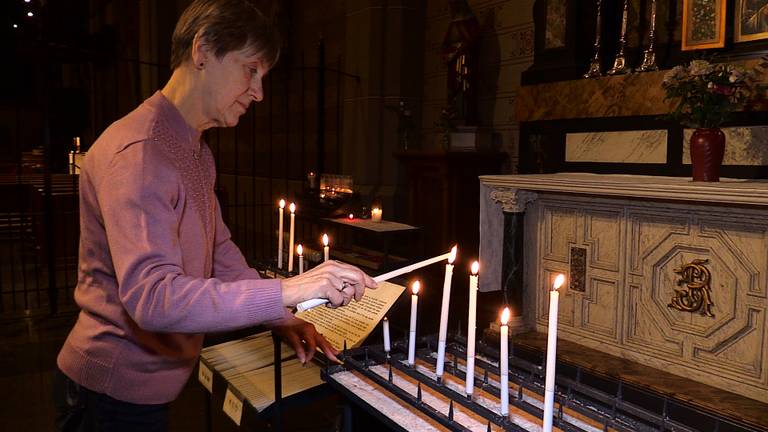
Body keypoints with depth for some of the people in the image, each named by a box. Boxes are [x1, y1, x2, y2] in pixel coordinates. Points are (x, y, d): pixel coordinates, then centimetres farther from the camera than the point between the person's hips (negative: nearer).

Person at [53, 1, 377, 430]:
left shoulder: (197, 152, 9)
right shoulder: (137, 152, -26)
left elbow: (220, 251, 8)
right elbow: (152, 298, -34)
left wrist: (281, 318, -4)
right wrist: (287, 291, -38)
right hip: (113, 393, -9)